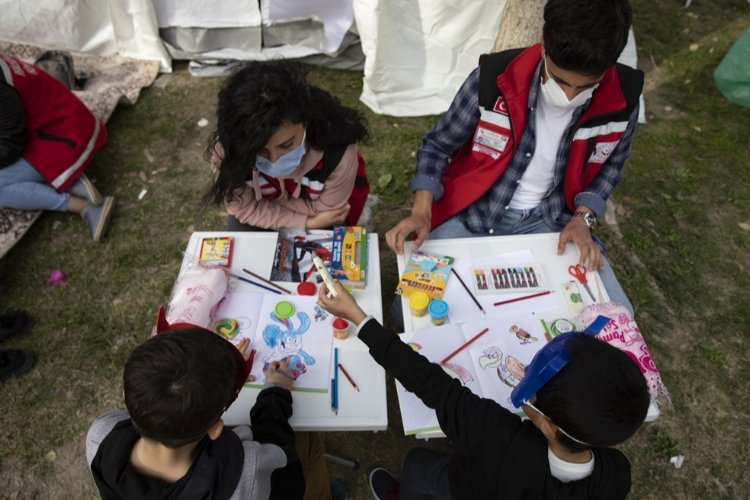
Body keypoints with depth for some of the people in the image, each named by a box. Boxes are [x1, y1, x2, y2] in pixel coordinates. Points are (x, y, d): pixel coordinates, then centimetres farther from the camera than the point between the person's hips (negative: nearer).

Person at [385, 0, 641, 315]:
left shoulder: (621, 101, -13)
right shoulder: (493, 79, -22)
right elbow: (437, 146, -7)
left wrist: (582, 217, -9)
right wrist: (422, 211, -22)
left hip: (549, 220, 2)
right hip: (473, 214, -2)